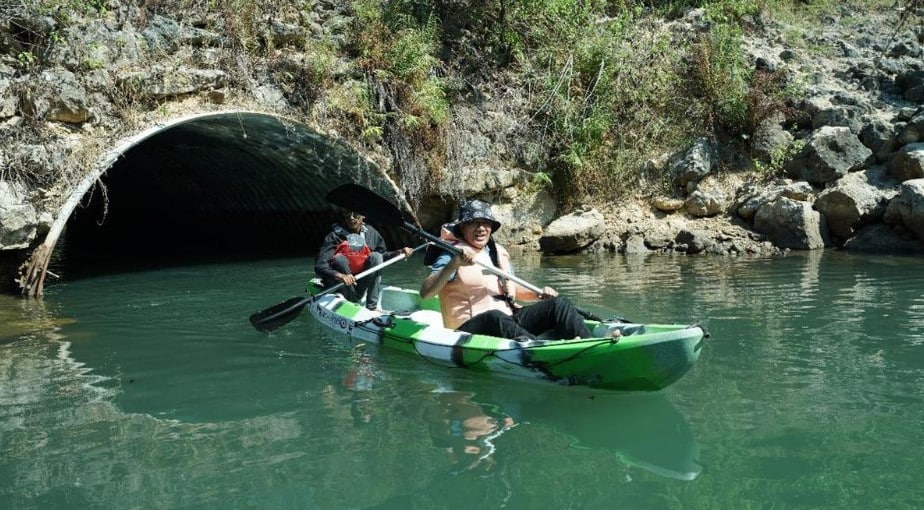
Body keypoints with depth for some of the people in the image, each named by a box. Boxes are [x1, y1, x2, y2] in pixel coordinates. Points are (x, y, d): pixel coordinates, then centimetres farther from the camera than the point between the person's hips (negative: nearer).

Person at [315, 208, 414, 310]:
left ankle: (372, 307, -18)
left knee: (375, 256, -16)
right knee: (339, 259, -28)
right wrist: (340, 275, -42)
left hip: (360, 288, 4)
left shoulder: (371, 233, 0)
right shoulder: (334, 236, -13)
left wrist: (400, 252, -3)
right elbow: (319, 267, -23)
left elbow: (383, 255, 17)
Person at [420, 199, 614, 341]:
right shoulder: (452, 255, -3)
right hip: (471, 328, -7)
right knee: (495, 317, -40)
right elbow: (425, 293, -17)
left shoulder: (498, 252, 18)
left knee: (559, 303, -7)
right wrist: (454, 264, -30)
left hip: (509, 318, 7)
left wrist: (538, 294, 9)